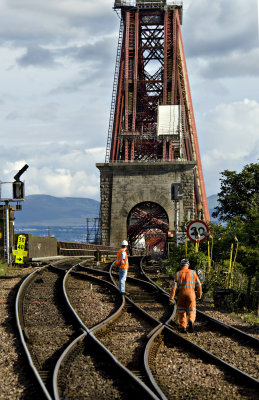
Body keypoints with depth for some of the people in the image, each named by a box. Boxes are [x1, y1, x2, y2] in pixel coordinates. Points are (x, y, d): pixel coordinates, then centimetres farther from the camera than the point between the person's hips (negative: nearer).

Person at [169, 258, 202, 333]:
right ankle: (191, 321, -26)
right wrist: (199, 295, 19)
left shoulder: (177, 274, 2)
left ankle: (183, 327, 12)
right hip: (190, 294, 0)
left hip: (181, 295, 0)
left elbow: (174, 287, -5)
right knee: (191, 312, 4)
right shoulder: (193, 273, 3)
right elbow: (198, 285, 5)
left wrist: (171, 298, -5)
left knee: (181, 313, 15)